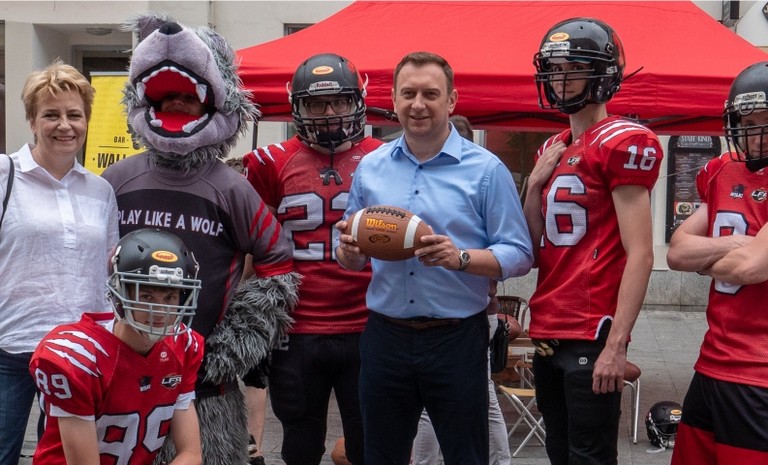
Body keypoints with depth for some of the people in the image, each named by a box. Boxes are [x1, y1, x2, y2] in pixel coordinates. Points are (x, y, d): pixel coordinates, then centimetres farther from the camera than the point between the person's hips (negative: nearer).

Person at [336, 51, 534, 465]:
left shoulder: (486, 169, -4)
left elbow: (519, 254, -7)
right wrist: (349, 251, -9)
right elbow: (350, 258, 14)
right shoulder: (370, 167, 8)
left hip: (457, 338, -3)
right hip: (384, 336, 4)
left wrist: (461, 258, -23)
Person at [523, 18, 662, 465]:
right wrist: (535, 184, 1)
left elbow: (640, 253, -15)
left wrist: (616, 344, -19)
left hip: (591, 336, -8)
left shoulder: (623, 142, -10)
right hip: (547, 333, 8)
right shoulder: (552, 149, 15)